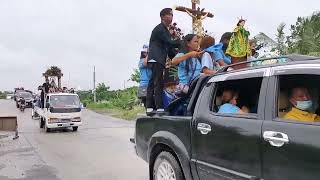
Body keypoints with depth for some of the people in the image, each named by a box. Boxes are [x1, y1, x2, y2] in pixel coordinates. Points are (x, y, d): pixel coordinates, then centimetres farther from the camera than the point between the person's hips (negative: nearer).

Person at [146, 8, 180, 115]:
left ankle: (150, 108, 6)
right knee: (158, 84, -15)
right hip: (156, 60, -10)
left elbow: (168, 46, 22)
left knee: (152, 84, 5)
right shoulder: (159, 29, -5)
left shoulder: (165, 30, 25)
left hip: (159, 60, 10)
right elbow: (169, 43, -13)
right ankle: (159, 108, -18)